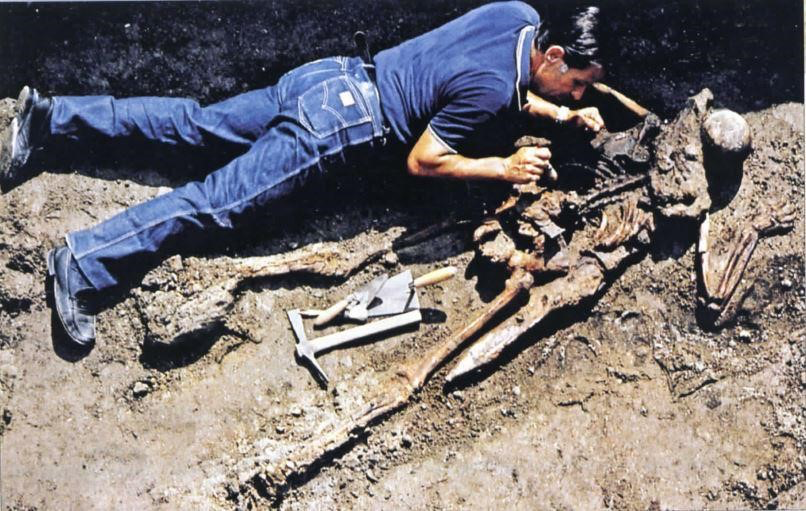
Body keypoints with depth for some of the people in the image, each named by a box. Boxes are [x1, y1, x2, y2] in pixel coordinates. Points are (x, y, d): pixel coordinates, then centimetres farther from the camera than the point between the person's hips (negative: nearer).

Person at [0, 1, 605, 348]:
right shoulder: (490, 89, -22)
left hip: (337, 77, 9)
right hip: (337, 124, -8)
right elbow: (421, 162, -13)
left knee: (194, 124, 11)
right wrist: (503, 168, -8)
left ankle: (49, 114, 17)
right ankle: (84, 263, -7)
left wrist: (560, 112, 16)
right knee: (220, 200, -8)